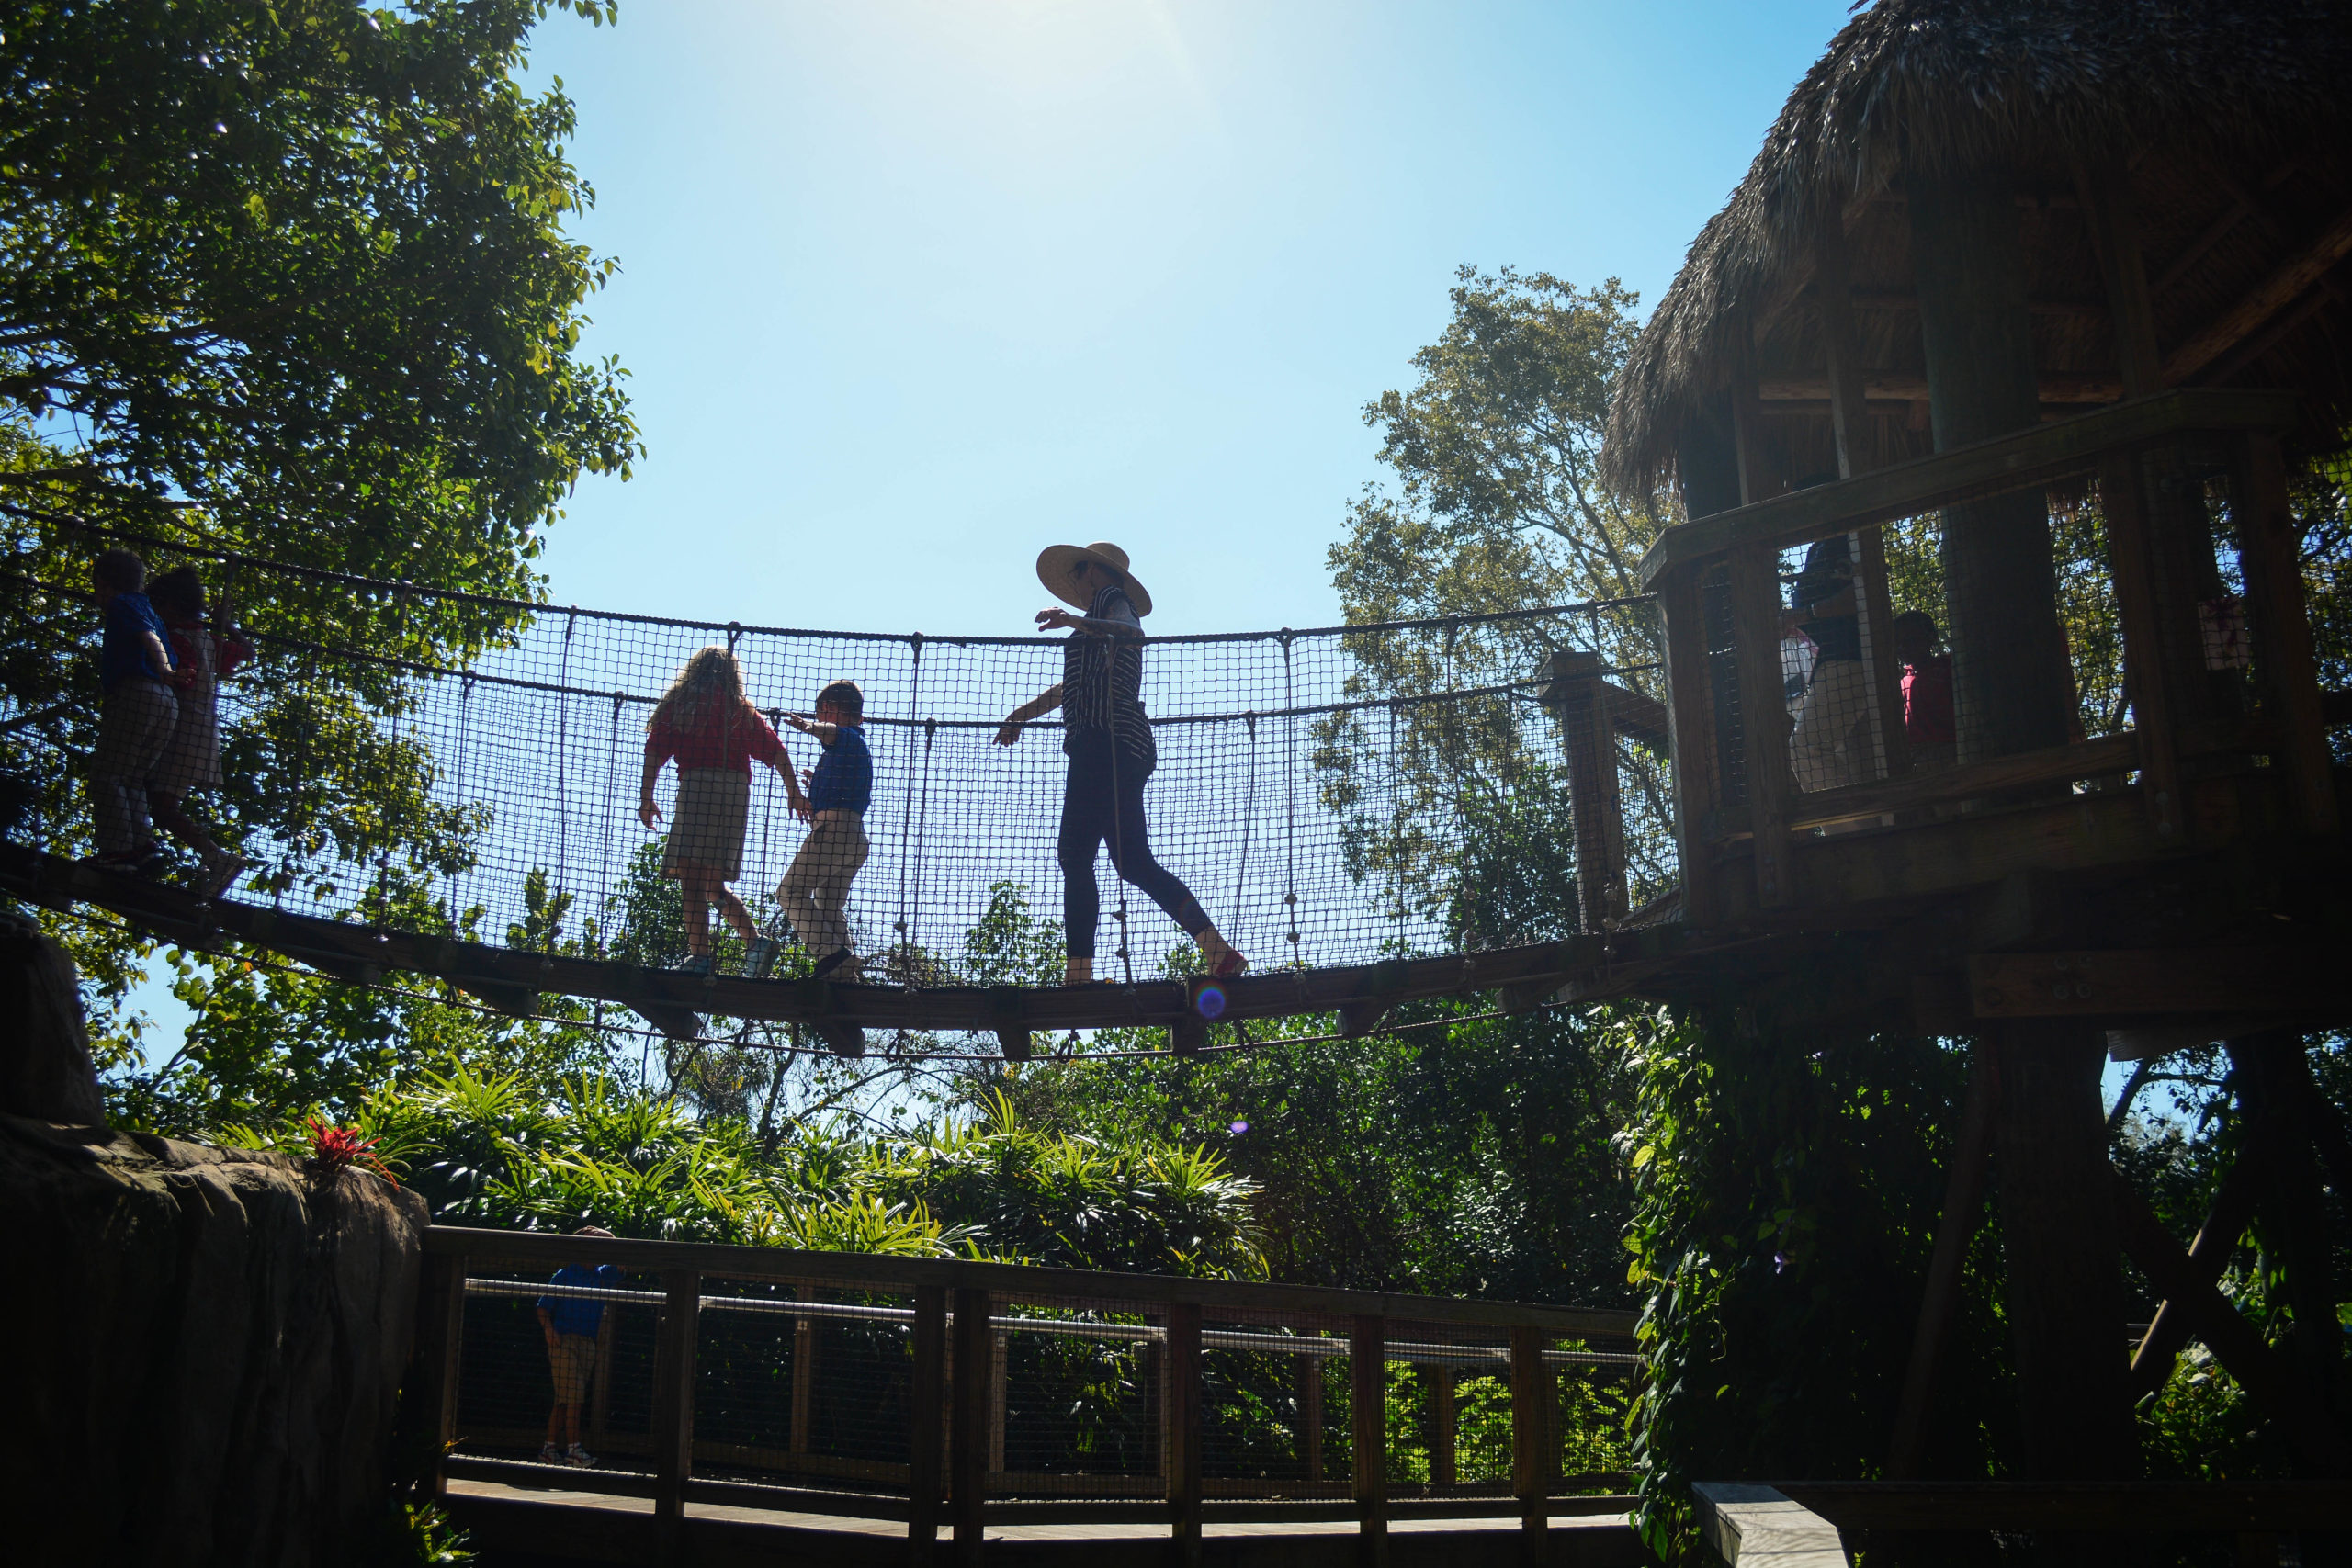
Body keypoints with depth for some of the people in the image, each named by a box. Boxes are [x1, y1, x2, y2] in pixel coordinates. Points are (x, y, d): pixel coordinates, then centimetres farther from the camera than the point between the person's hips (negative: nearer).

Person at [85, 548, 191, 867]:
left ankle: (118, 850, -16)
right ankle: (142, 844, -4)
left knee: (107, 775, -7)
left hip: (136, 692, -8)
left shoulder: (122, 605, 3)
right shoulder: (148, 610, 29)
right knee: (132, 781, 10)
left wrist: (164, 672, -25)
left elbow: (149, 639, -13)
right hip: (168, 702, 8)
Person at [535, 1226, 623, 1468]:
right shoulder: (565, 1275, -2)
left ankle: (549, 1448, 13)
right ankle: (573, 1449, -10)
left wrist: (610, 1240, -7)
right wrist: (549, 1330, -18)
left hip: (588, 1345, 6)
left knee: (563, 1400, 9)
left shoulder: (603, 1275, 11)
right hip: (564, 1340, -6)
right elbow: (543, 1307, -2)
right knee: (573, 1397, -11)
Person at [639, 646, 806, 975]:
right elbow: (776, 752, 15)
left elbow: (656, 750, 5)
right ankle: (755, 941, 6)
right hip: (738, 791, 5)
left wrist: (646, 796, 3)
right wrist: (795, 794, 17)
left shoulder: (678, 702, 15)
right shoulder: (742, 709, 22)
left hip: (699, 784, -5)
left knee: (692, 879, -12)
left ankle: (699, 955, -24)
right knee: (712, 884, 16)